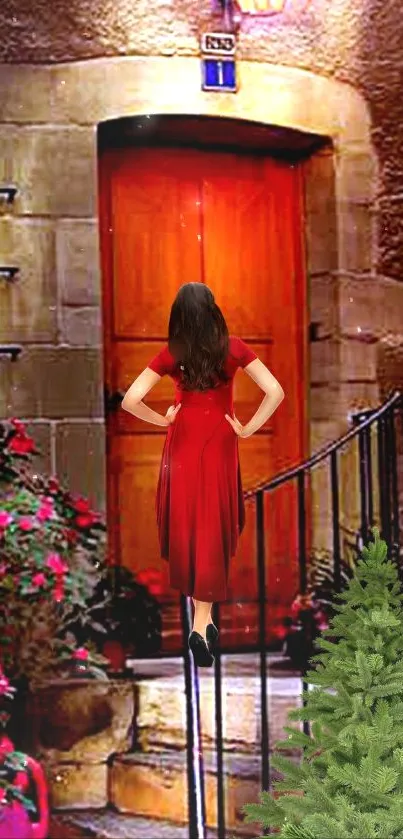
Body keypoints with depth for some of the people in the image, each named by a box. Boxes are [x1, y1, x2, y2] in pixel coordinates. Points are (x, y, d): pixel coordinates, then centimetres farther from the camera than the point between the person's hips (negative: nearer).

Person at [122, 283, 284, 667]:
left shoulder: (171, 355, -6)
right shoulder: (233, 348, -8)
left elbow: (130, 400, -12)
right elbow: (275, 392, -13)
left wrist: (162, 420, 4)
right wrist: (248, 428, -4)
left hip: (182, 447, 1)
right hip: (219, 447, -1)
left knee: (186, 524, 13)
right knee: (212, 529, 7)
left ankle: (201, 616, 20)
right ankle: (202, 622, 6)